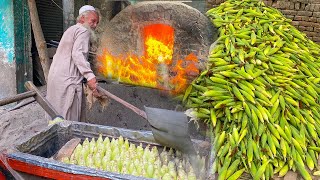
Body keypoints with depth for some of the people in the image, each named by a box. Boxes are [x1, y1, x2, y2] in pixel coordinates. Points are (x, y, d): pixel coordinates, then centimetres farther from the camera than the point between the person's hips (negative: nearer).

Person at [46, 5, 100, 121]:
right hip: (68, 80, -10)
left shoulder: (71, 30, 25)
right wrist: (90, 76, -30)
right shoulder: (83, 31, -4)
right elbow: (77, 54, -20)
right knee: (70, 119, -9)